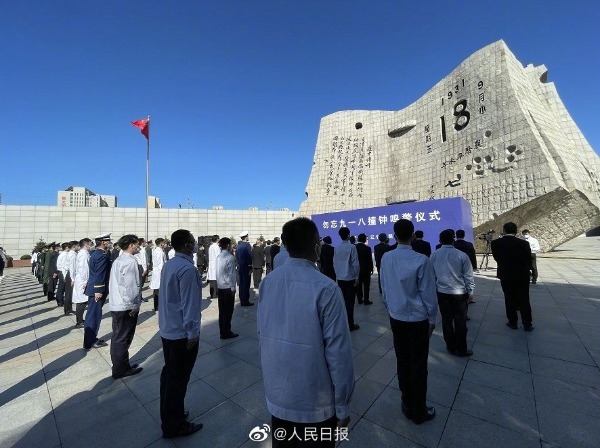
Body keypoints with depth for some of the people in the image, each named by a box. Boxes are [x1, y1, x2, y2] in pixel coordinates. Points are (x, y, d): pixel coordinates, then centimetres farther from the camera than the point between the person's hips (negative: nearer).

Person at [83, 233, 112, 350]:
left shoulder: (95, 253, 12)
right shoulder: (102, 255, -19)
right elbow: (99, 275, -23)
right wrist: (98, 291, -22)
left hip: (93, 288, 10)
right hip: (97, 289, -10)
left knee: (92, 314, 17)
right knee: (94, 315, 0)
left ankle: (91, 339, 28)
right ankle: (90, 342, 11)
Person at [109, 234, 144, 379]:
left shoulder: (117, 260, 10)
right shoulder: (130, 262, -20)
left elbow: (114, 282, 14)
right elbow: (131, 286, -23)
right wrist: (134, 305, -13)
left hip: (116, 305, 9)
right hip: (126, 307, -9)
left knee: (117, 337, 18)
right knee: (123, 338, 4)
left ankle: (120, 365, 32)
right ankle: (120, 369, 18)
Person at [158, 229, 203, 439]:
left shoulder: (168, 264, 3)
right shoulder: (187, 269, -24)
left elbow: (169, 297, 9)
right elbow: (189, 303, -23)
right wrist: (193, 332, -14)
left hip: (167, 329, 9)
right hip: (182, 332, -9)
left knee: (169, 372, 22)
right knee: (178, 378, 8)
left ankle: (168, 416, 41)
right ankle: (174, 426, 26)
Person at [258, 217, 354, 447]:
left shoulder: (267, 283, -10)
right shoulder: (325, 288, -26)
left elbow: (261, 333, 0)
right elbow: (338, 352, -20)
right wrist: (342, 405, -5)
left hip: (276, 394, 5)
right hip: (316, 402, -4)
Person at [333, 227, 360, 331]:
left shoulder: (337, 248, 1)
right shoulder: (352, 247, -13)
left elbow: (335, 263, 6)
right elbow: (355, 264, -12)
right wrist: (356, 277, -3)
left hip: (340, 278, 5)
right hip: (350, 278, -4)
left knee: (343, 300, 13)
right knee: (350, 302, 3)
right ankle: (350, 324, 9)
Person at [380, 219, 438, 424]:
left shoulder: (386, 258, -8)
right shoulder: (421, 260, -20)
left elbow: (384, 288, 2)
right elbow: (428, 293, -12)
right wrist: (432, 319, 3)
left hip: (396, 318, 4)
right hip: (418, 319, -3)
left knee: (402, 361, 17)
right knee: (418, 365, 12)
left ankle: (408, 405, 35)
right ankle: (419, 411, 29)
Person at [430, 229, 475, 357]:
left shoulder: (434, 255, -2)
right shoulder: (461, 255, -10)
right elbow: (468, 276, -5)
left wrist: (434, 289, 17)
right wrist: (470, 291, 6)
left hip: (442, 292, 2)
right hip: (459, 293, -2)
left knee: (446, 320, 12)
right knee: (460, 322, 9)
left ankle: (451, 347, 24)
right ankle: (461, 349, 19)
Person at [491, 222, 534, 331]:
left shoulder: (496, 243, -11)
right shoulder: (524, 243, -12)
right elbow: (528, 259, -1)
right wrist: (527, 270, 20)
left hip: (506, 275, 0)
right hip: (522, 275, 0)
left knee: (509, 300, 11)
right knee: (524, 300, 11)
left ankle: (513, 322, 18)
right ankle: (527, 324, 19)